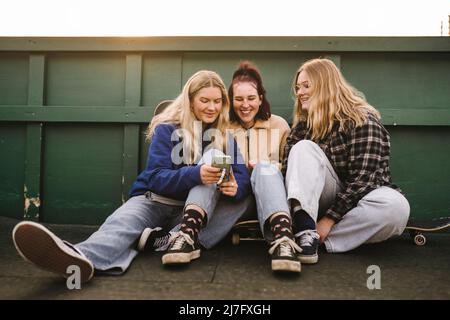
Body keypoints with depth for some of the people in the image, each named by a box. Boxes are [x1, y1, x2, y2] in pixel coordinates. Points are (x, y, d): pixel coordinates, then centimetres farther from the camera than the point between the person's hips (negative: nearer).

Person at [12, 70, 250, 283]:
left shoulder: (226, 136, 5)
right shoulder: (167, 129, -2)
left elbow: (242, 176, -3)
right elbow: (156, 178, -12)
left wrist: (235, 187, -30)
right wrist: (195, 175, -31)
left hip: (194, 207, 1)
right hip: (154, 200, -1)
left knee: (213, 157, -22)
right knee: (123, 220, -34)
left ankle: (188, 233, -42)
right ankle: (81, 258, -70)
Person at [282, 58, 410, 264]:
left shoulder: (363, 121, -11)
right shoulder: (304, 125, 6)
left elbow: (361, 180, -19)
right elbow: (288, 169, -2)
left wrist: (329, 219, -23)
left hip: (359, 201, -3)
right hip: (322, 201, 3)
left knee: (396, 206, -35)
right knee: (304, 148, -20)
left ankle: (316, 239, -26)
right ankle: (305, 232, -37)